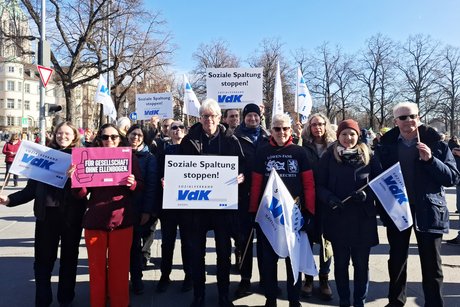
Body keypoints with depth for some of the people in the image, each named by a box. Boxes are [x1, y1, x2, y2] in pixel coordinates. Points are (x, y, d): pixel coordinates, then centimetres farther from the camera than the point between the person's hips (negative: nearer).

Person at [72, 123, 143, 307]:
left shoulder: (130, 157, 4)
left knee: (119, 267, 7)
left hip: (121, 220, -1)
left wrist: (132, 183, -19)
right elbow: (82, 193, 4)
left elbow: (141, 187, 3)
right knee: (96, 267, 12)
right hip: (95, 219, 2)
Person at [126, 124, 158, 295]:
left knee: (135, 243, 9)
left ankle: (136, 278, 23)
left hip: (138, 208, -2)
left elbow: (151, 185, -4)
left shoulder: (149, 158, 1)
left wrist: (147, 210, -11)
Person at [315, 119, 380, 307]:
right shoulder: (329, 156, 1)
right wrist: (329, 198, -18)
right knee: (341, 262, 11)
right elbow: (319, 185, 0)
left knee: (361, 263, 8)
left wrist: (367, 194, -14)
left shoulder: (368, 156, 3)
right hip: (337, 218, 0)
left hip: (363, 219, 0)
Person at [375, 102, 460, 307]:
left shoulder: (436, 144, -4)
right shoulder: (386, 145, 0)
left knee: (431, 264, 7)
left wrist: (430, 160, -21)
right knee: (396, 259, 16)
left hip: (428, 210, -2)